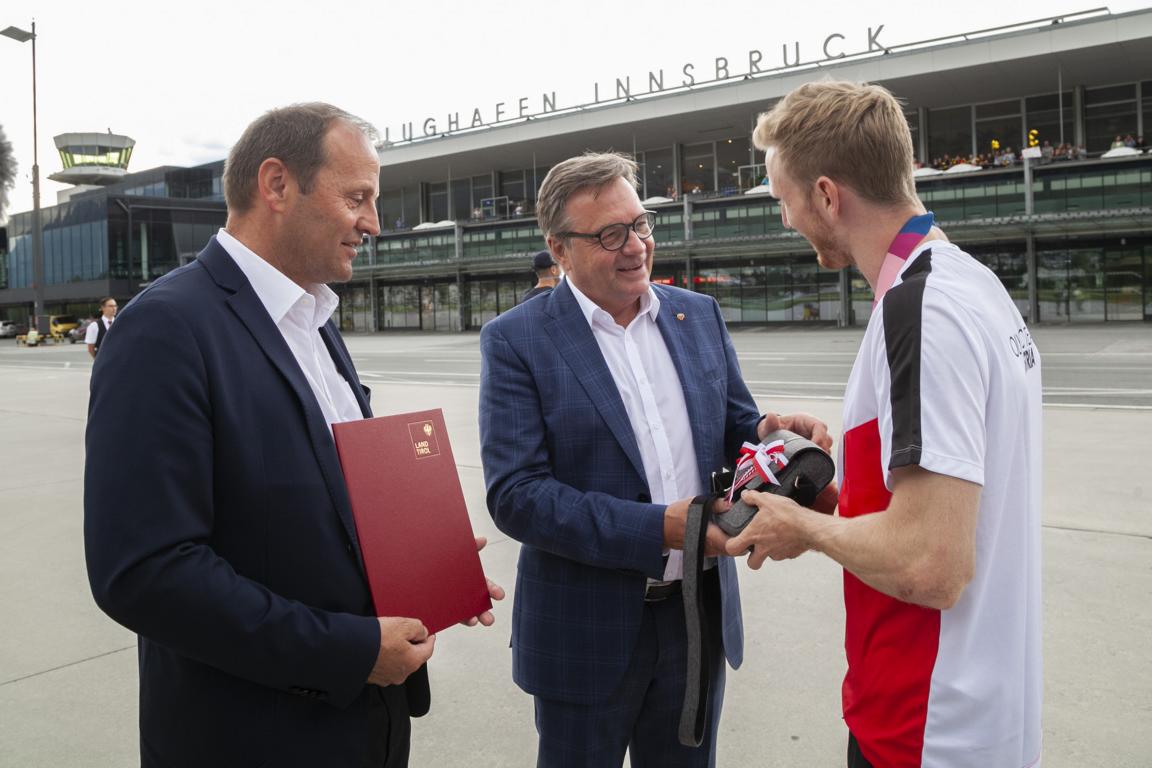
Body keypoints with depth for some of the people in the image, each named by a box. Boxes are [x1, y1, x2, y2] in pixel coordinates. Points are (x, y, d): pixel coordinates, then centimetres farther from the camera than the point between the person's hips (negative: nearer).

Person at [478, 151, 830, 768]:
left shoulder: (700, 315, 3)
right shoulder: (515, 340, -11)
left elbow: (734, 431, 10)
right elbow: (514, 495, -18)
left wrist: (766, 434, -15)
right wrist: (662, 528, -25)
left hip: (700, 615, 4)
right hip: (586, 630, -4)